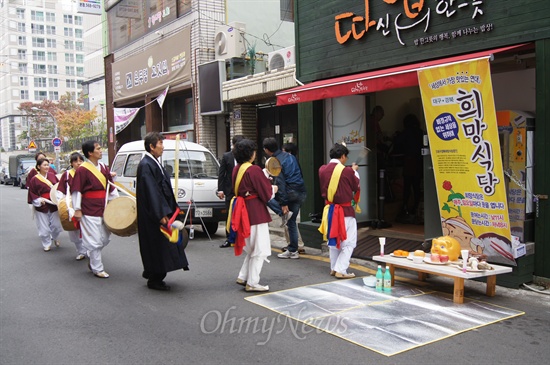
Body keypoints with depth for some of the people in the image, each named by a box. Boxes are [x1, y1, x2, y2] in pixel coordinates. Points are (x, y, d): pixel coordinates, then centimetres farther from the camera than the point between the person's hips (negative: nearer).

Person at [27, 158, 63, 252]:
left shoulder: (52, 176, 4)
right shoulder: (34, 180, -4)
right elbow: (32, 194, -3)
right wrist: (39, 200, -16)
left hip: (54, 205, 2)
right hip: (41, 207, -2)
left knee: (57, 226, 4)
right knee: (44, 228, 3)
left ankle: (54, 238, 35)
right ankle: (46, 244, 23)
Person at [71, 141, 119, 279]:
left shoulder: (103, 167, 9)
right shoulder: (82, 170, -12)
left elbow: (111, 186, 18)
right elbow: (76, 191, -11)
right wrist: (77, 209, -11)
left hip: (103, 209, 7)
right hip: (89, 211, -7)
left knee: (105, 238, 14)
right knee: (94, 240, 0)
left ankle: (92, 260, 35)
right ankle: (97, 269, 11)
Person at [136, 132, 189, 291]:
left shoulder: (154, 163, 13)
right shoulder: (146, 165, -18)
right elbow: (151, 191, -23)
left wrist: (171, 207, 19)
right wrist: (161, 214, -25)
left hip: (161, 211, 10)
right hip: (153, 214, -10)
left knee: (160, 244, 16)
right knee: (157, 244, -2)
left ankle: (151, 273, 29)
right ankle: (154, 280, 9)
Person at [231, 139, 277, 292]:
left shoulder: (236, 169, 7)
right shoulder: (254, 170, -18)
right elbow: (266, 193, -13)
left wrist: (266, 181, 16)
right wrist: (273, 189, 8)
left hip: (242, 209, 9)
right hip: (255, 211, -9)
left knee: (252, 247, 21)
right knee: (260, 249, 2)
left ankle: (243, 277, 23)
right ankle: (252, 283, 7)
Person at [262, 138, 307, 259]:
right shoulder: (290, 156, 13)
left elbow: (281, 183, -17)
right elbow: (299, 173, 21)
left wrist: (284, 203, -16)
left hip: (291, 193, -8)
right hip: (302, 193, 8)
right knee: (292, 222, 15)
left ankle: (285, 214, -1)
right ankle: (293, 251, 18)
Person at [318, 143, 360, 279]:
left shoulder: (322, 169, -2)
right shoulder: (347, 171, -17)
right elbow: (356, 186, -1)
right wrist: (354, 171, 15)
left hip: (329, 209, 6)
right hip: (345, 210, -6)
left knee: (333, 240, 18)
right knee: (348, 242, 4)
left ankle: (334, 268, 24)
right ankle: (340, 270, -2)